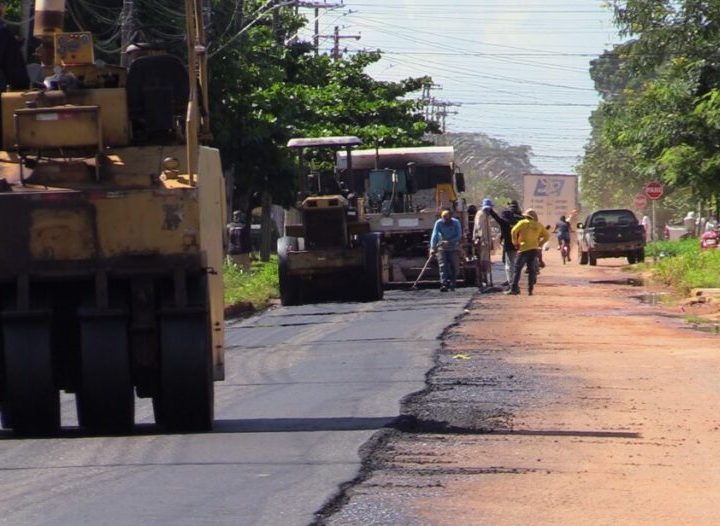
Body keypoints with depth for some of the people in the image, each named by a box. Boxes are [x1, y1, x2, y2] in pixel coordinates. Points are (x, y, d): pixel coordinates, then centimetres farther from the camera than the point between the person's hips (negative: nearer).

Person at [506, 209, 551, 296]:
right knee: (532, 270, 8)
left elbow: (513, 232, -13)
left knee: (517, 269, 1)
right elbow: (547, 236, 12)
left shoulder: (523, 223, -3)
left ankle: (514, 288, -5)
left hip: (523, 249, -4)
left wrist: (515, 243, -3)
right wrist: (540, 243, 14)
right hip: (534, 250, 4)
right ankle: (530, 290, 5)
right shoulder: (539, 225, 9)